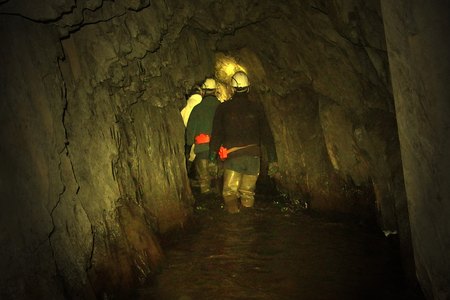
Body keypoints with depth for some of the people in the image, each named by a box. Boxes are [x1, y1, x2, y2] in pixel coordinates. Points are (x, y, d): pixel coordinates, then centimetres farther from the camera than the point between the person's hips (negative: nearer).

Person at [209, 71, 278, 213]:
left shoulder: (223, 108, 3)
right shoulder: (256, 107, 5)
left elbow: (216, 133, 4)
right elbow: (267, 134, 3)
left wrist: (212, 155, 14)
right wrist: (272, 160, 5)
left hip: (232, 155, -1)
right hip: (253, 155, 1)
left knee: (229, 192, 4)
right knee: (248, 193, 13)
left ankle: (232, 207, -22)